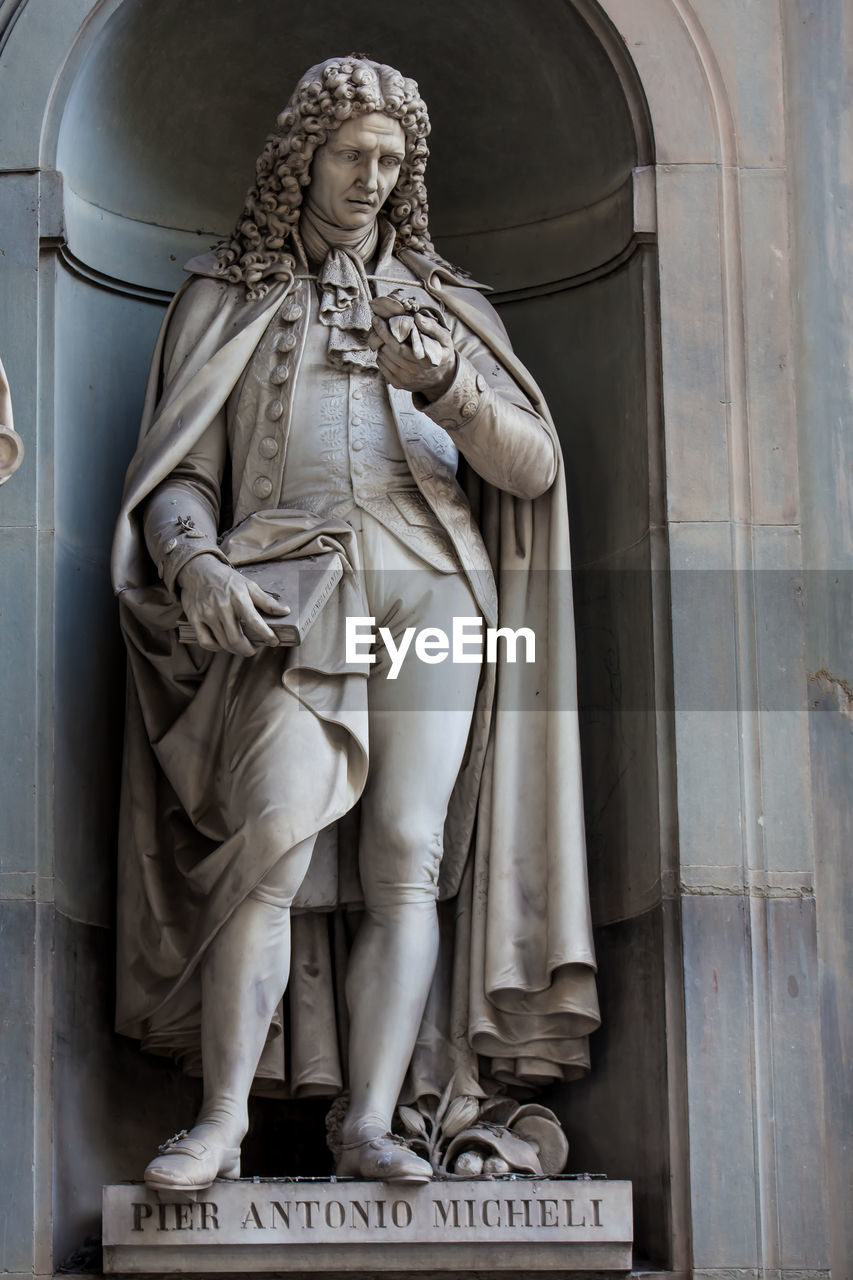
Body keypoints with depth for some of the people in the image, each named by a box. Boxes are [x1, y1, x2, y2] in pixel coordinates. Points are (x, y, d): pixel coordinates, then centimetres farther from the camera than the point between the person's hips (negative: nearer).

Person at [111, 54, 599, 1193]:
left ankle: (371, 1126, -11)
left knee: (407, 853, -11)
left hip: (430, 579, 2)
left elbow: (533, 469, 12)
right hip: (286, 592, -2)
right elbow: (179, 475, 11)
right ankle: (222, 1123, -19)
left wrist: (445, 385, -8)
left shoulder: (445, 305, 24)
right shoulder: (225, 299, 21)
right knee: (272, 836, -21)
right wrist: (196, 564, -12)